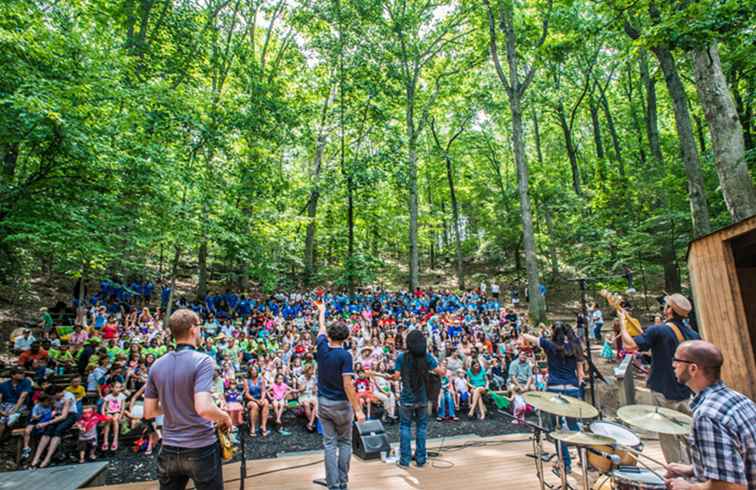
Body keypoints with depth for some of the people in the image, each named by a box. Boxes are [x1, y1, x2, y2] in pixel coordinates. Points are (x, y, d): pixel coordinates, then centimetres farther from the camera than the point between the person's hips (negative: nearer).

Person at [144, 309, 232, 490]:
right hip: (201, 449, -5)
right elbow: (203, 408, -28)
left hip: (169, 450, 5)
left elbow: (149, 412, 6)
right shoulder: (202, 360, -19)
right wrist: (225, 417, -10)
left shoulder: (157, 365, 1)